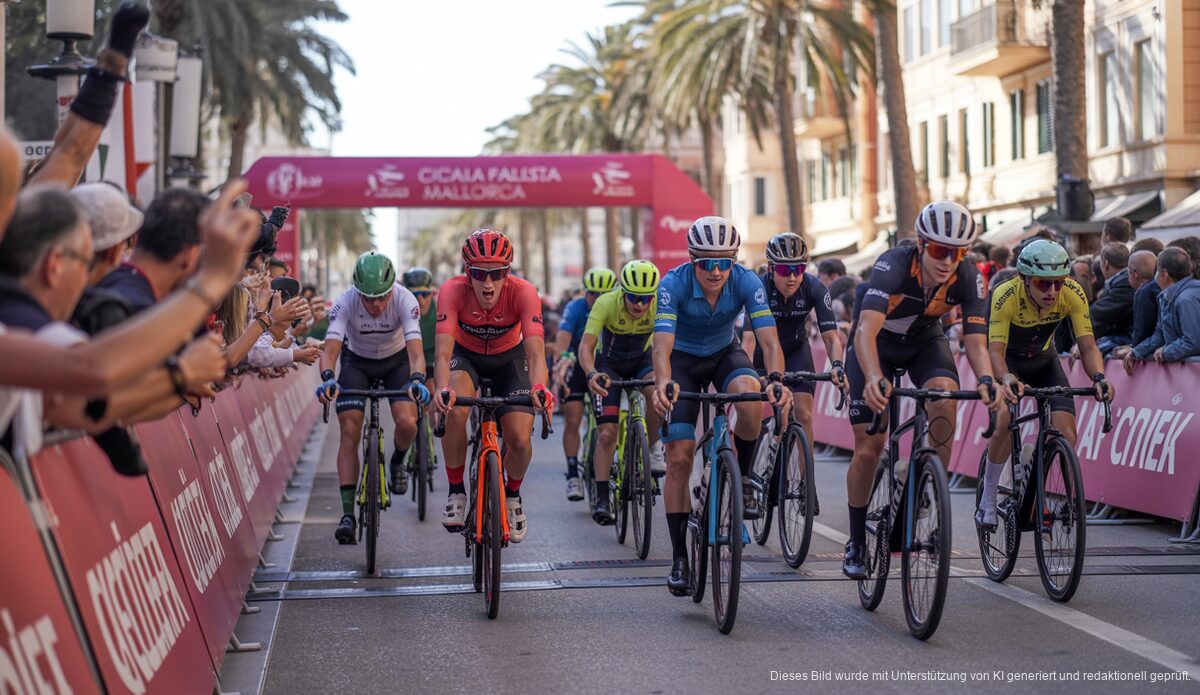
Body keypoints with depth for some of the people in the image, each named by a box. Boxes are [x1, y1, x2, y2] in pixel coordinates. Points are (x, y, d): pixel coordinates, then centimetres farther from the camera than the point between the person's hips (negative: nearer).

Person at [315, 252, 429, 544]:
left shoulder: (405, 300, -32)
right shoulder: (345, 303, -31)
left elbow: (415, 349, -39)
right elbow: (330, 348, -38)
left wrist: (417, 380, -59)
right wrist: (328, 378, -59)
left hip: (396, 359, 0)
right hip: (357, 360, 0)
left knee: (407, 422, -23)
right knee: (349, 430, -16)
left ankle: (398, 461, 14)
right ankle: (347, 514, -16)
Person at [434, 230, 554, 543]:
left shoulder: (523, 293, -31)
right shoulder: (453, 291, -32)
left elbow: (535, 352, -41)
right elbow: (443, 351, -41)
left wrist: (539, 387, -62)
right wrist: (443, 389, -61)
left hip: (509, 358, 1)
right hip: (466, 355, 0)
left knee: (520, 439, -15)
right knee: (455, 410, -32)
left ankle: (512, 494, 19)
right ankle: (456, 492, -11)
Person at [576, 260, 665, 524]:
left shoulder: (660, 305, -28)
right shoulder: (606, 303, -31)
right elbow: (586, 345, -35)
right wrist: (591, 374, -55)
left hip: (642, 360, 1)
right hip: (609, 364, -1)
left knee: (658, 393, -33)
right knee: (606, 433, -12)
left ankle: (653, 448, -9)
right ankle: (602, 498, -3)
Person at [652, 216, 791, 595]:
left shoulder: (747, 282, -25)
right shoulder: (674, 284, -29)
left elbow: (769, 339, -33)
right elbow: (662, 344, -39)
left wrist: (776, 379, -52)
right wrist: (663, 384, -59)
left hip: (725, 354, 1)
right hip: (683, 360, -1)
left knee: (751, 396, -35)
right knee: (678, 459, -11)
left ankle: (742, 480, -10)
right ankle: (679, 558, -2)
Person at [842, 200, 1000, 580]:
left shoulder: (969, 278, -25)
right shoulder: (893, 265, -36)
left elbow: (975, 340, -26)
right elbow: (866, 332, -48)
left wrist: (985, 378, -49)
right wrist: (874, 378, -66)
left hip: (925, 341, 2)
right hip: (877, 345, -2)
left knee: (945, 403, -31)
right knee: (868, 449, -6)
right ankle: (856, 542, 14)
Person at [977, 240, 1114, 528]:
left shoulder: (1073, 294, -27)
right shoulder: (1006, 296, -35)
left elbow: (1087, 346, -26)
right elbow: (995, 350, -39)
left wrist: (1099, 377, -47)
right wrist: (1007, 379, -60)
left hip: (1043, 361, 3)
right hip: (1008, 361, -3)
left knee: (1065, 432, -16)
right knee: (1004, 421, -27)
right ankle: (987, 501, -9)